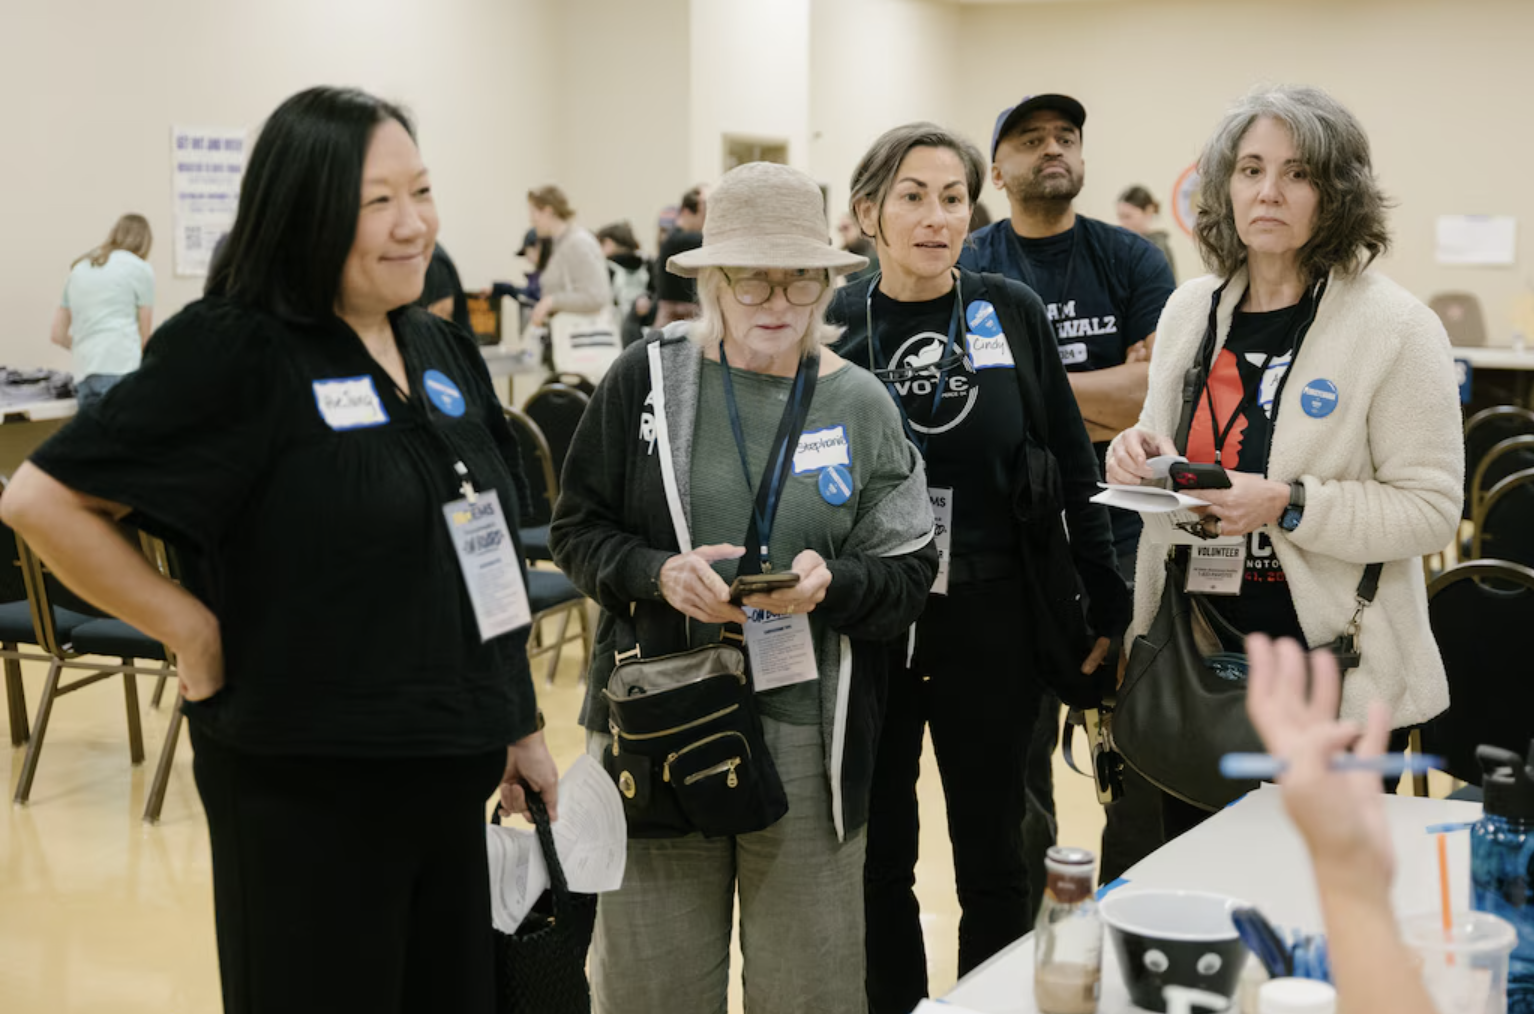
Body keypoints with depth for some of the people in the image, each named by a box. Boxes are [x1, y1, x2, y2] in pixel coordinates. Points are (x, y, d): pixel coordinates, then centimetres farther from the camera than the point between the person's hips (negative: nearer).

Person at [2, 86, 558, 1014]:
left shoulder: (444, 352, 8)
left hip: (451, 781, 7)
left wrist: (525, 729, 15)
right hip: (309, 793, -6)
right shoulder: (235, 354, -12)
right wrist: (198, 634, -13)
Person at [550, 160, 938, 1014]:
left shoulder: (861, 406, 4)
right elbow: (577, 529, 3)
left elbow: (909, 576, 2)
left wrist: (831, 583, -19)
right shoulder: (647, 378, 0)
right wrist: (660, 573, -16)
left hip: (808, 738, 1)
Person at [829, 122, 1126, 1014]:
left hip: (990, 626, 0)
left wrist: (1105, 605, 2)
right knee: (877, 858, 12)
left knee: (993, 864, 11)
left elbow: (1071, 465, 2)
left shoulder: (1011, 313, -2)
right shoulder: (833, 324, -2)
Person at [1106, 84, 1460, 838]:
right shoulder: (1191, 309, 6)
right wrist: (1139, 454, -5)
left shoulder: (1394, 326, -11)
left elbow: (1431, 508, -14)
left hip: (1328, 661, -5)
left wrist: (1291, 507, -25)